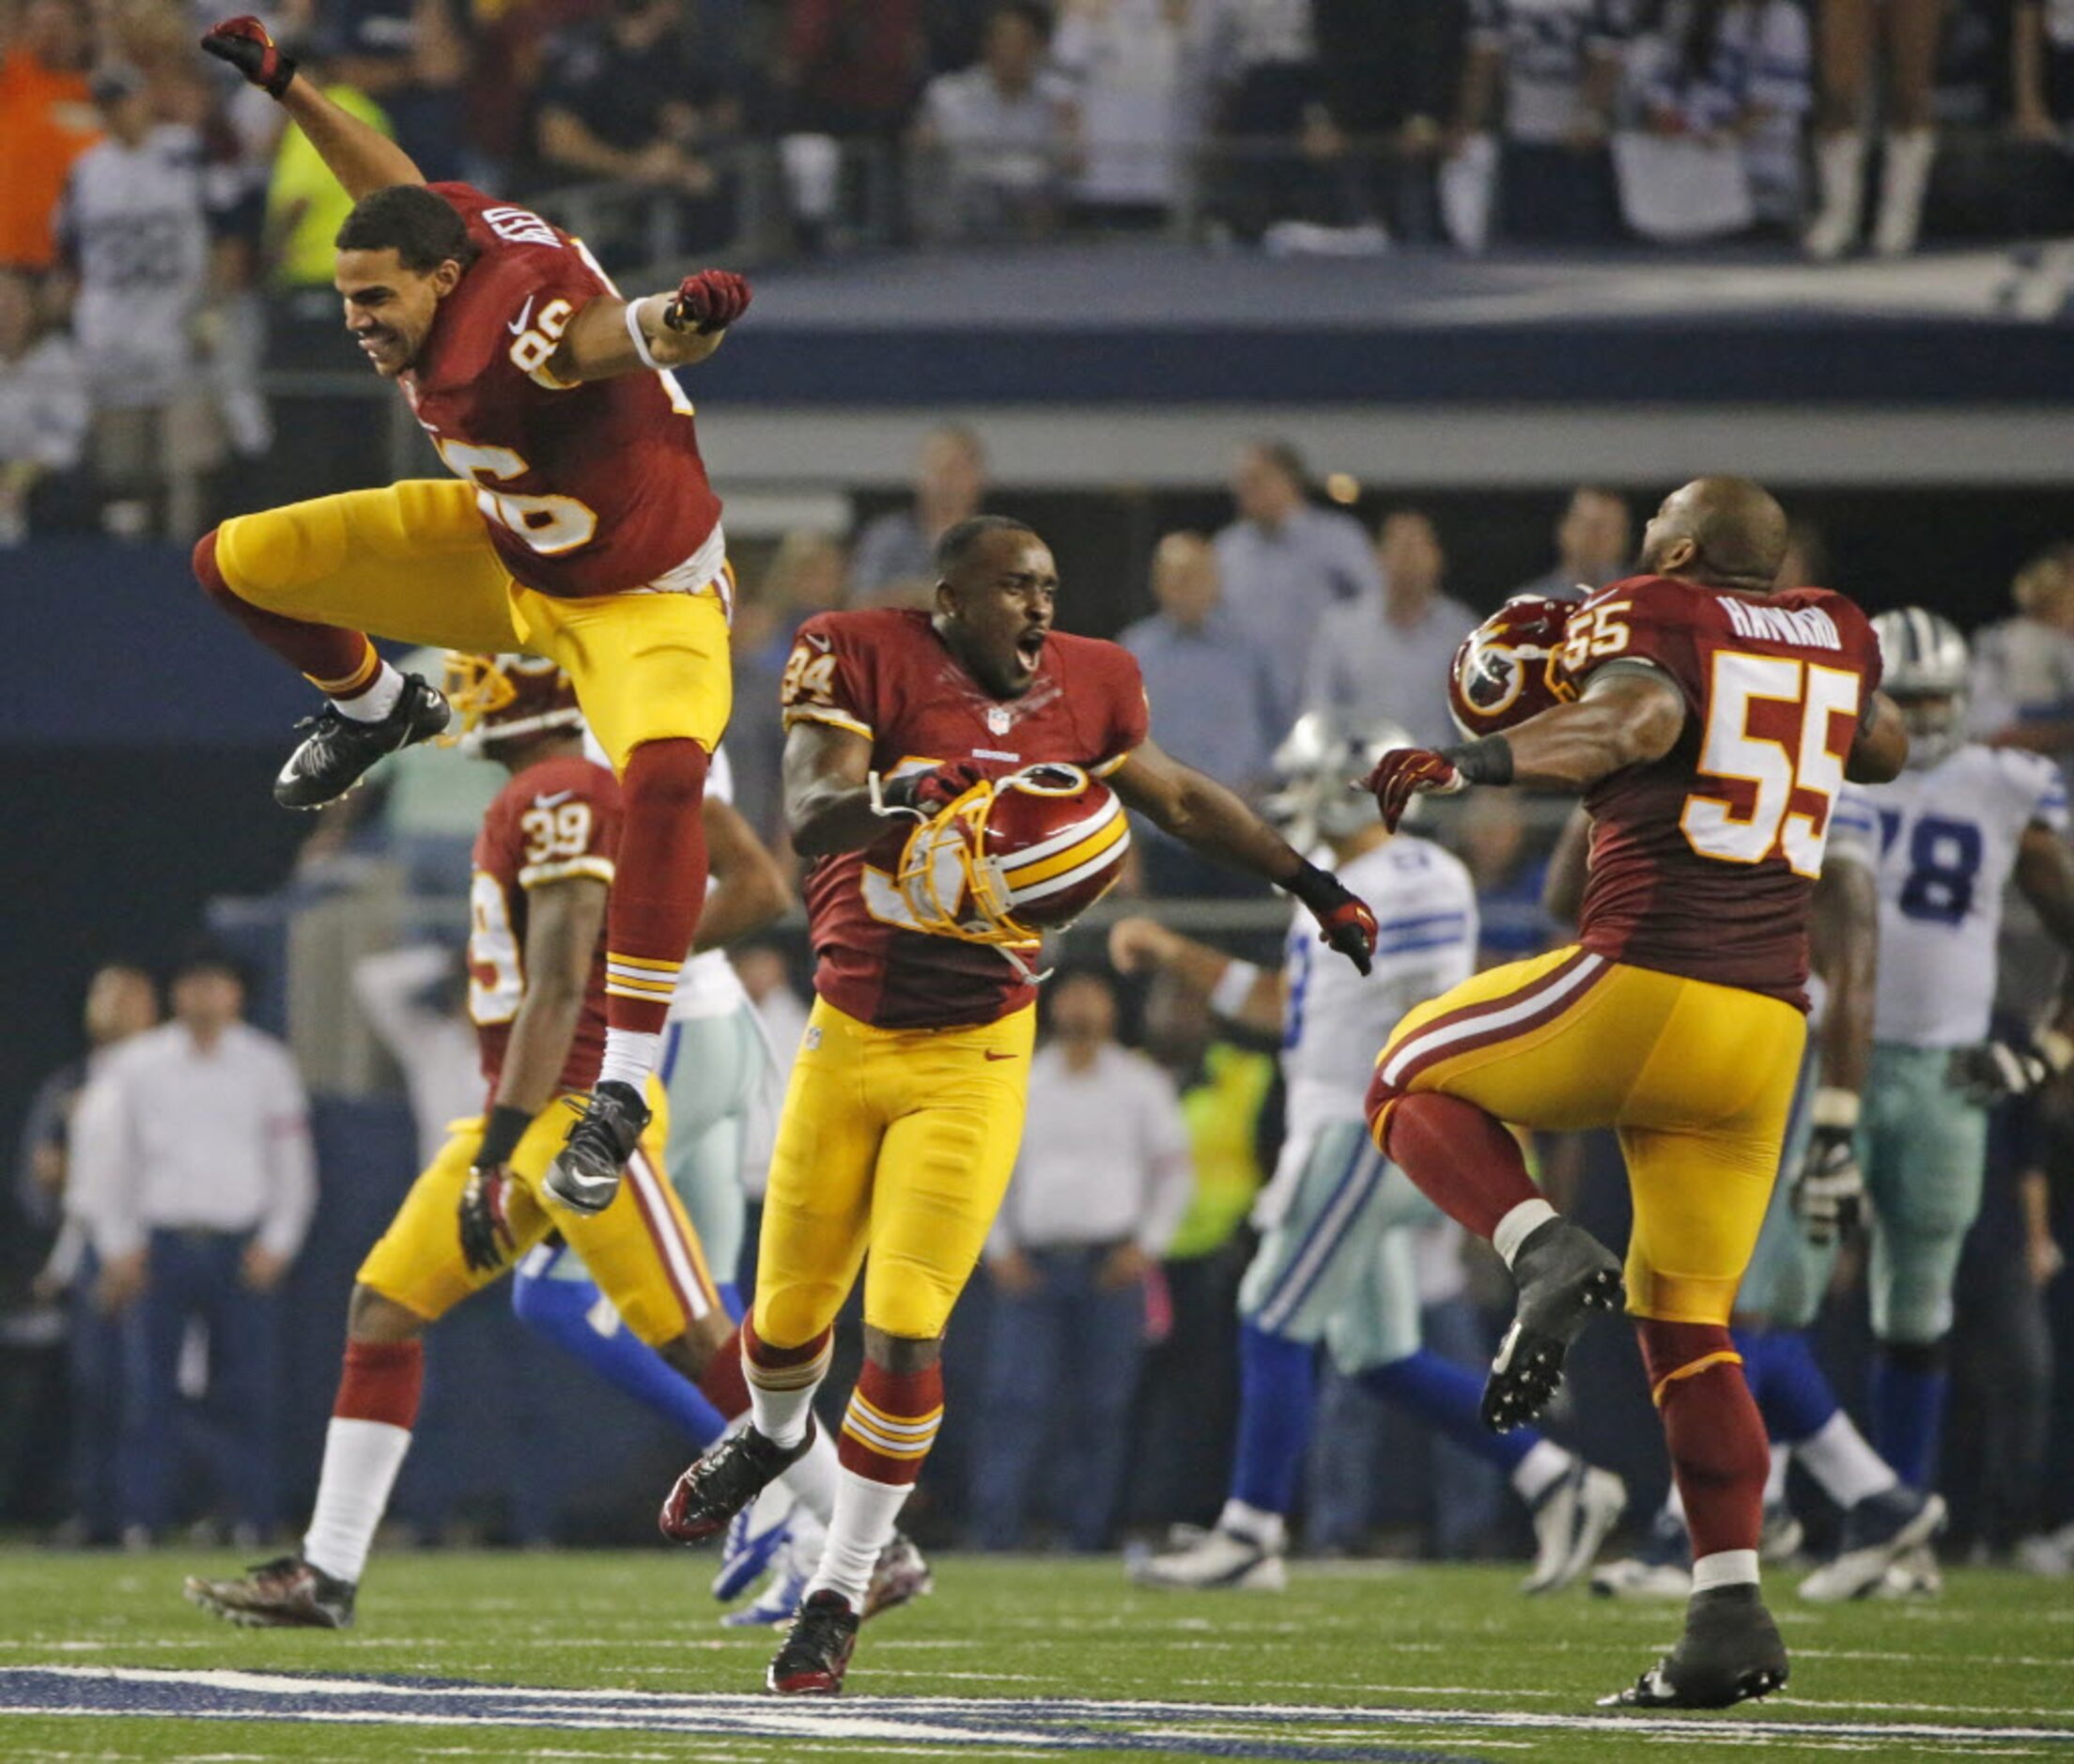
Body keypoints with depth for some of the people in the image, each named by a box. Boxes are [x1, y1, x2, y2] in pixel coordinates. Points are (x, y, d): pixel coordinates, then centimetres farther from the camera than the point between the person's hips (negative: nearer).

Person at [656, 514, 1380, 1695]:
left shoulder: (1082, 689, 1)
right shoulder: (869, 661, -11)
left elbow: (1177, 797, 19)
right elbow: (811, 816, -24)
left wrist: (1312, 882, 22)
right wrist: (891, 799, -45)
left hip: (973, 1062, 1)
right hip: (849, 1037, -1)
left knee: (907, 1333, -10)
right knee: (792, 1310, 13)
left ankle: (842, 1592, 5)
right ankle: (776, 1432, 50)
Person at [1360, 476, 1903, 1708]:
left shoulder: (1652, 616, 1)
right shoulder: (1840, 637, 18)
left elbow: (1640, 719, -21)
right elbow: (1884, 748, 38)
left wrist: (1473, 764, -29)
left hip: (1643, 984, -6)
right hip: (1767, 1027, 6)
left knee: (1416, 1078, 18)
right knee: (1689, 1324, 11)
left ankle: (1546, 1250, -9)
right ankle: (1732, 1606, -2)